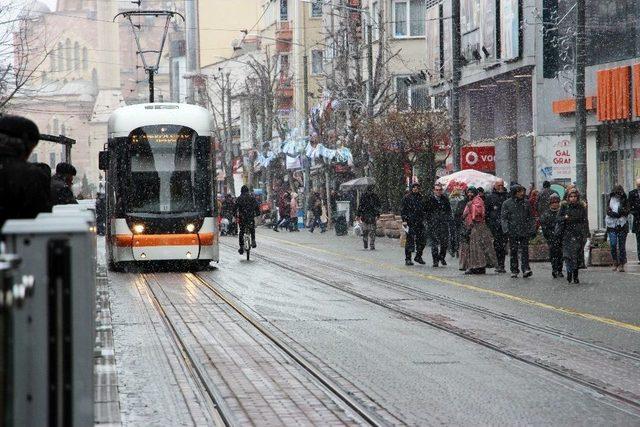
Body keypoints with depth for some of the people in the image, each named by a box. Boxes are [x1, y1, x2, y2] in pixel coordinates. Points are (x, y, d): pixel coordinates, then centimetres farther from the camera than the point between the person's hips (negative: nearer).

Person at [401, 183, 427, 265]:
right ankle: (408, 259, 3)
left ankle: (418, 257, 18)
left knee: (422, 240, 2)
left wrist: (423, 220, 17)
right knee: (410, 241, -4)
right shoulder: (407, 198, 0)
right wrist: (404, 220, -11)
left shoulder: (421, 198, 15)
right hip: (410, 223, -5)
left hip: (420, 223, 5)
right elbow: (403, 210, -2)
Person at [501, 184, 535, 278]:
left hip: (524, 232, 1)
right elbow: (503, 218, 1)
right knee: (513, 251, 3)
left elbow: (530, 217, 17)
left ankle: (526, 269, -10)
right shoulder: (507, 204, 2)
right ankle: (514, 271, 10)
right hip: (513, 232, -1)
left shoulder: (526, 203, 11)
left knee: (524, 250, -6)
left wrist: (532, 229, 8)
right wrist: (506, 229, -12)